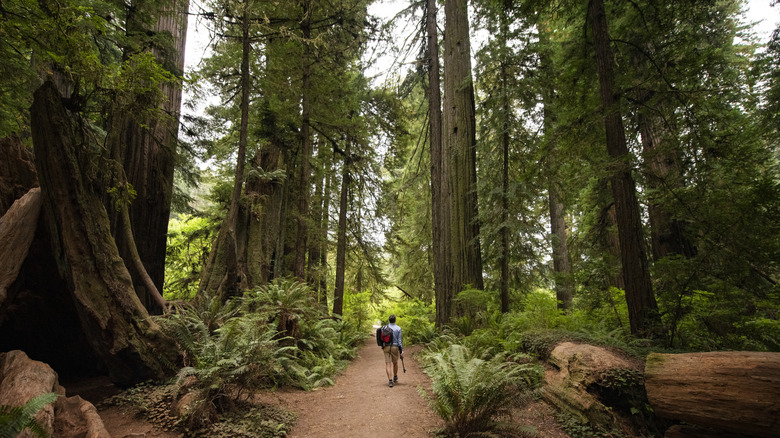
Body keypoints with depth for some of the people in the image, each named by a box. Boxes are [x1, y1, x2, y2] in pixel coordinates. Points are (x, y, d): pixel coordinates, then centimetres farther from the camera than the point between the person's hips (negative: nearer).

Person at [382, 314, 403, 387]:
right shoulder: (398, 328, -4)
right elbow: (399, 340, -7)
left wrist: (382, 347, 21)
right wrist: (401, 351, -4)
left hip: (386, 347, 0)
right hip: (395, 347, 0)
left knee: (388, 364, -2)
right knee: (395, 363, 19)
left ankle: (390, 381, -12)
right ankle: (395, 378, 36)